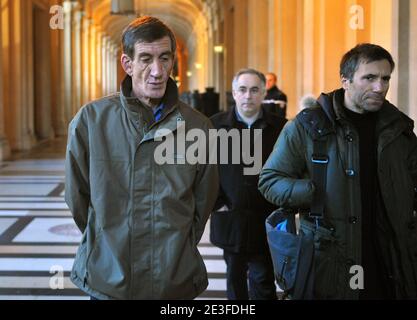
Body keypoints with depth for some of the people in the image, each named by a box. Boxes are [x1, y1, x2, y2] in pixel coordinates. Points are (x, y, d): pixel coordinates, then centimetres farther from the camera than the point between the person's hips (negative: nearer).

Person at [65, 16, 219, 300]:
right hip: (106, 279, 0)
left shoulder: (197, 126, -4)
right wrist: (108, 242, 8)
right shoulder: (90, 119, -6)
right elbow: (77, 196, 3)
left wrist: (176, 249, 8)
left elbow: (204, 201, 6)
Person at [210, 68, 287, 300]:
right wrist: (216, 203, -4)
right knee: (235, 278, 14)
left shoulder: (280, 127, 0)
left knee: (263, 280, 6)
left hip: (266, 221, -1)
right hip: (230, 218, 1)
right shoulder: (216, 124, 1)